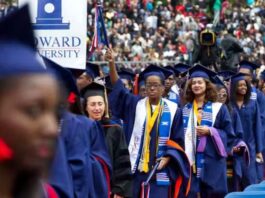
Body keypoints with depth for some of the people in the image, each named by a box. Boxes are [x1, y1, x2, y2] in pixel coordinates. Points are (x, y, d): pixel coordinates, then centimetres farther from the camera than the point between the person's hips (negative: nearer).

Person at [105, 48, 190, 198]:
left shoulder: (173, 110, 4)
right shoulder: (135, 105, 5)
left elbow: (177, 141, 6)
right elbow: (118, 88, -9)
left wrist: (167, 158, -10)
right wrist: (112, 64, -24)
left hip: (159, 170, -1)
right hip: (134, 168, 1)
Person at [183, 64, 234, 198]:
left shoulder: (219, 108, 1)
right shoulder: (185, 109, 10)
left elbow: (229, 134, 1)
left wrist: (210, 131, -14)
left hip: (212, 160, -2)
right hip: (190, 160, 2)